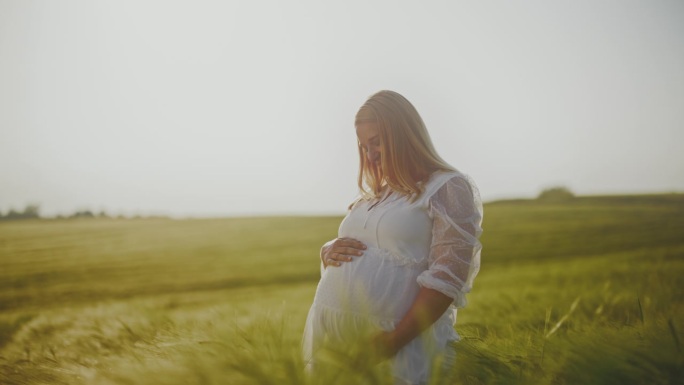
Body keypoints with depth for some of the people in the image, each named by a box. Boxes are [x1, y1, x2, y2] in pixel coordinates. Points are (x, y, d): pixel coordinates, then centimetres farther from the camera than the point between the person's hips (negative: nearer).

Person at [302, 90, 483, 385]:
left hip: (398, 349, -6)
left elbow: (446, 279, -15)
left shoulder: (449, 188, -5)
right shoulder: (372, 197, 17)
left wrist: (394, 341, -22)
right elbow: (331, 250, 22)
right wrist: (329, 252, -2)